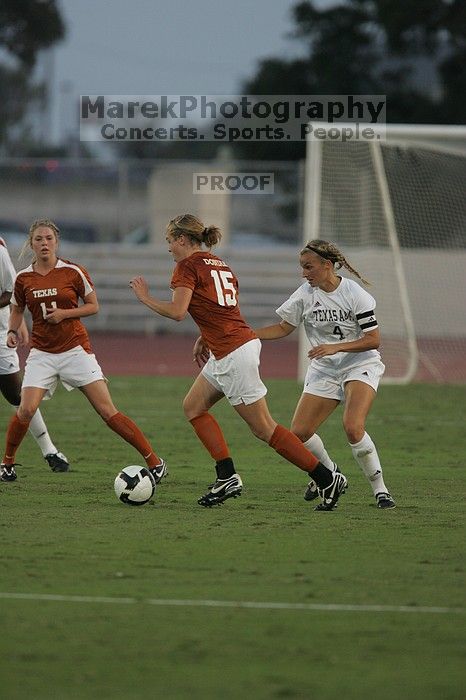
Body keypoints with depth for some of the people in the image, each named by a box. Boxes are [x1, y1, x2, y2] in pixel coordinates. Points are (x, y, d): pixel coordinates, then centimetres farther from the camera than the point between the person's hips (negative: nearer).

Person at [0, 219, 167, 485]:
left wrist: (65, 313, -13)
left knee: (108, 411, -7)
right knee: (26, 410, -16)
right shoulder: (23, 278, 2)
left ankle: (155, 462, -2)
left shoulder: (73, 271, -5)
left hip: (75, 350, -2)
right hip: (42, 353, 2)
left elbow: (93, 306, 3)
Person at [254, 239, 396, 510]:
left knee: (353, 427, -28)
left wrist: (336, 347, -25)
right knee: (300, 432, -4)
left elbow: (374, 340, -15)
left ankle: (380, 489, -14)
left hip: (361, 365, -5)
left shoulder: (355, 294, -15)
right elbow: (283, 328, 9)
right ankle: (329, 472, 26)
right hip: (323, 370, 5)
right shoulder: (305, 294, -2)